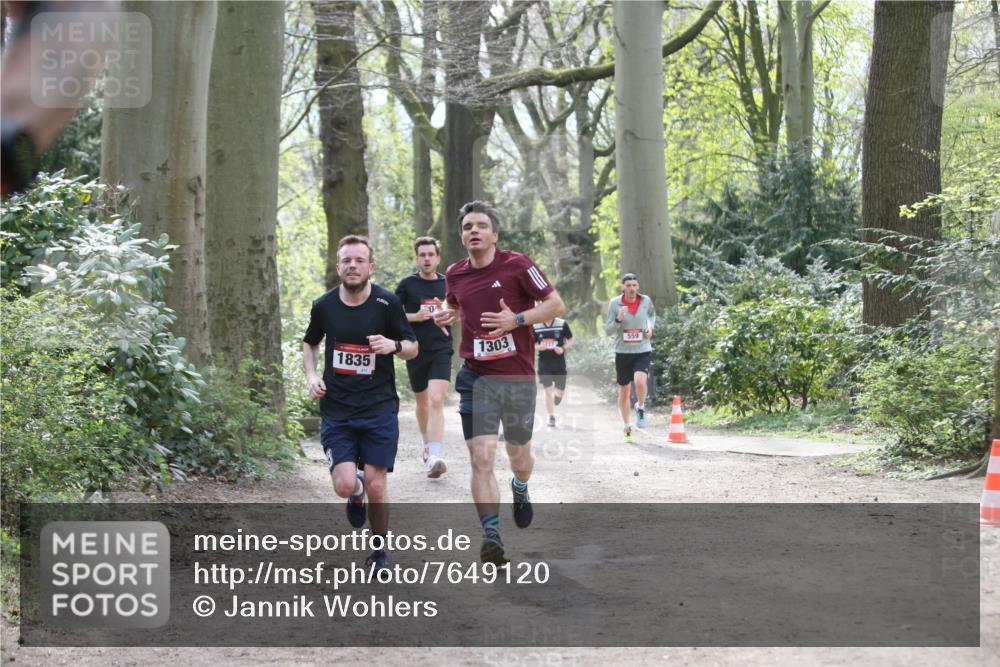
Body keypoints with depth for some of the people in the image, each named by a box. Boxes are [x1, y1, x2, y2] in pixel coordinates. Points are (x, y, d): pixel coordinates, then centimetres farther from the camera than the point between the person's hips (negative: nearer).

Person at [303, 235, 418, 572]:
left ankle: (380, 551, 20)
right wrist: (311, 374, 2)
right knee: (345, 486, -12)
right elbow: (310, 343, 20)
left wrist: (393, 345, -19)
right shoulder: (323, 306, 0)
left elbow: (413, 348, 3)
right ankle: (357, 494, 27)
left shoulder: (387, 303, -5)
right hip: (336, 411, 1)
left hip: (380, 409, -1)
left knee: (376, 487, -3)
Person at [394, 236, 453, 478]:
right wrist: (415, 317, -13)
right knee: (422, 402, 16)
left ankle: (434, 458, -26)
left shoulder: (447, 284, 5)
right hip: (416, 352, 1)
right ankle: (427, 445, 40)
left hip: (441, 351, -1)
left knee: (436, 400, -18)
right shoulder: (407, 284, 1)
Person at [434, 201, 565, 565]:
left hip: (518, 377, -1)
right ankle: (491, 534, -12)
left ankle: (520, 489, 49)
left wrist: (517, 319, -18)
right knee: (481, 457, -14)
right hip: (477, 378, 1)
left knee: (519, 456, 13)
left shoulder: (517, 265, -7)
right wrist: (447, 316, 4)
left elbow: (557, 305, -5)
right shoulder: (455, 274, 5)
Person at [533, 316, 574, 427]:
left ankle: (557, 395, 42)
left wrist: (563, 348, -14)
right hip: (544, 363, 0)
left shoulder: (562, 324, -3)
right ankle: (551, 417, 4)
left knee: (560, 391, 4)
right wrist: (538, 347, -13)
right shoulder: (536, 327, 2)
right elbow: (532, 344, 10)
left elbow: (571, 340, 5)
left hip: (559, 362, 0)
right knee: (548, 391, -6)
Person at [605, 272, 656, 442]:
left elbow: (652, 314, 22)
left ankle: (640, 408, 4)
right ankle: (627, 426, 28)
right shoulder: (615, 304, -6)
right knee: (624, 391, 10)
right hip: (622, 352, 1)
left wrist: (650, 327, 3)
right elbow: (608, 330, -4)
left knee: (640, 382, -27)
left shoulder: (646, 301, -1)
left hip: (642, 351, -1)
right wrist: (618, 320, -22)